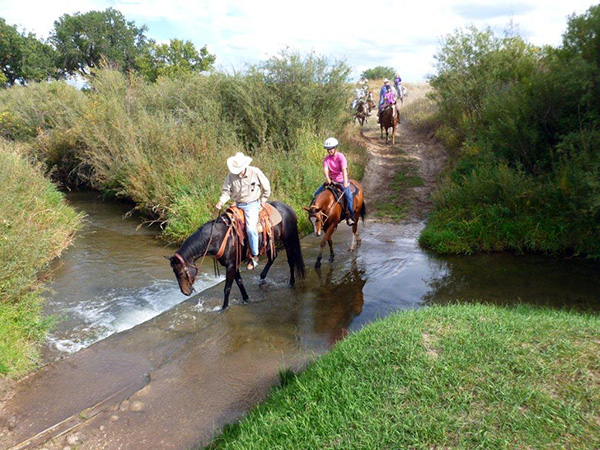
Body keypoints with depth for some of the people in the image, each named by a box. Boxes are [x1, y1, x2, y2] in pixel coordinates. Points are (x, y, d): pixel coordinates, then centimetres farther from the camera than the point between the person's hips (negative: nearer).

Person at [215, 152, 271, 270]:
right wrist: (221, 201, -18)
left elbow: (266, 187, 4)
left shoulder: (255, 172, -10)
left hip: (252, 204, -4)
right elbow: (226, 191, -1)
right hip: (237, 205, 5)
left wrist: (263, 200, 4)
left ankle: (254, 256, -7)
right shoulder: (231, 175, -5)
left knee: (251, 228, -22)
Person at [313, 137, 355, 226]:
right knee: (317, 193, -6)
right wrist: (327, 178, -37)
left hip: (341, 181, -4)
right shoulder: (327, 158, -1)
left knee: (349, 196, -25)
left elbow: (344, 169, -24)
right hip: (331, 180, 5)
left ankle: (350, 216, -11)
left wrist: (345, 182, -37)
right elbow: (325, 169, -16)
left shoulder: (340, 156, -13)